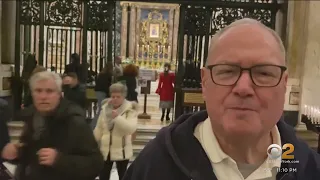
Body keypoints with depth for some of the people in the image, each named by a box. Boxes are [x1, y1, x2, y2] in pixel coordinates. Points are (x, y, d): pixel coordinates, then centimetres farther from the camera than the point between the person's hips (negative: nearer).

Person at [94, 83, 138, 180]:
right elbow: (99, 128, 9)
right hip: (105, 150, 4)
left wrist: (117, 117, -34)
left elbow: (131, 128, -25)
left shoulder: (130, 110, -10)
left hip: (121, 151, -3)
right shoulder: (105, 108, 2)